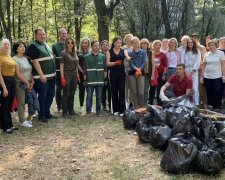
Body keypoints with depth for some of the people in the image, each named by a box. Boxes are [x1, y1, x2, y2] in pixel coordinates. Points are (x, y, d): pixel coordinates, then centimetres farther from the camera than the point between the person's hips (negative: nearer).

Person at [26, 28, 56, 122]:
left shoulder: (46, 45, 15)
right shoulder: (33, 46, -10)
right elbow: (35, 62, -16)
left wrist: (54, 72, 19)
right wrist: (41, 75, -21)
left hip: (52, 75, 8)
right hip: (42, 77, -8)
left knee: (50, 95, 14)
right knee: (42, 97, 0)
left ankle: (47, 112, 27)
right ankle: (41, 115, 12)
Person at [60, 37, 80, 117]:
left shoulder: (74, 53, 11)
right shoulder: (64, 53, -6)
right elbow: (61, 66, -9)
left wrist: (77, 75, 13)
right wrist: (62, 77, -15)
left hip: (74, 75, 6)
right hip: (67, 75, -6)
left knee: (72, 94, 10)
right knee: (66, 94, -2)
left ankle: (71, 110, 19)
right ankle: (64, 111, 6)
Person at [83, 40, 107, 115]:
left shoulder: (103, 56, 8)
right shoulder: (86, 57, 3)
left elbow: (105, 68, 10)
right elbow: (84, 70, 3)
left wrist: (105, 78, 4)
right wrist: (85, 79, 0)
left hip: (100, 80, 2)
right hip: (90, 80, -2)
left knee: (99, 96, 8)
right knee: (89, 96, 3)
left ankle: (98, 110, 16)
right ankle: (88, 110, 10)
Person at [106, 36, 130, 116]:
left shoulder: (123, 51, 8)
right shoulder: (109, 51, 5)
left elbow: (128, 58, -9)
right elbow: (107, 63, -2)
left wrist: (131, 58, -31)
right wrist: (115, 63, -18)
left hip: (121, 73, 0)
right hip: (113, 74, 0)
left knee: (122, 91, -3)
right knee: (114, 91, 4)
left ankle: (122, 110, 0)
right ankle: (115, 110, 13)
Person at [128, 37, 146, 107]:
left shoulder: (143, 52, 10)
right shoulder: (130, 53, 12)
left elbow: (144, 62, -1)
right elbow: (130, 63, -2)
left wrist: (139, 69, -17)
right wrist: (136, 69, -19)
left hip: (141, 73, -1)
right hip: (132, 73, 1)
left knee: (141, 92, -9)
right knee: (134, 92, 3)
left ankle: (141, 107, 2)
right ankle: (136, 107, 11)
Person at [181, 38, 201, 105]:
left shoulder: (197, 52, 5)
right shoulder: (184, 52, 11)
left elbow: (197, 63, -3)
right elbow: (182, 62, 6)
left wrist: (191, 72, -11)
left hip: (194, 72, -2)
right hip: (185, 72, 2)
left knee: (195, 89, -9)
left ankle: (196, 104, -6)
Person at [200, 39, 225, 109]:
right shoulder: (206, 54, 9)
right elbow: (204, 66, 11)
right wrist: (202, 76, 7)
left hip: (217, 77, -3)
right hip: (207, 77, 3)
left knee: (217, 93, -1)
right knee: (209, 93, 9)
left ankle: (216, 108, 8)